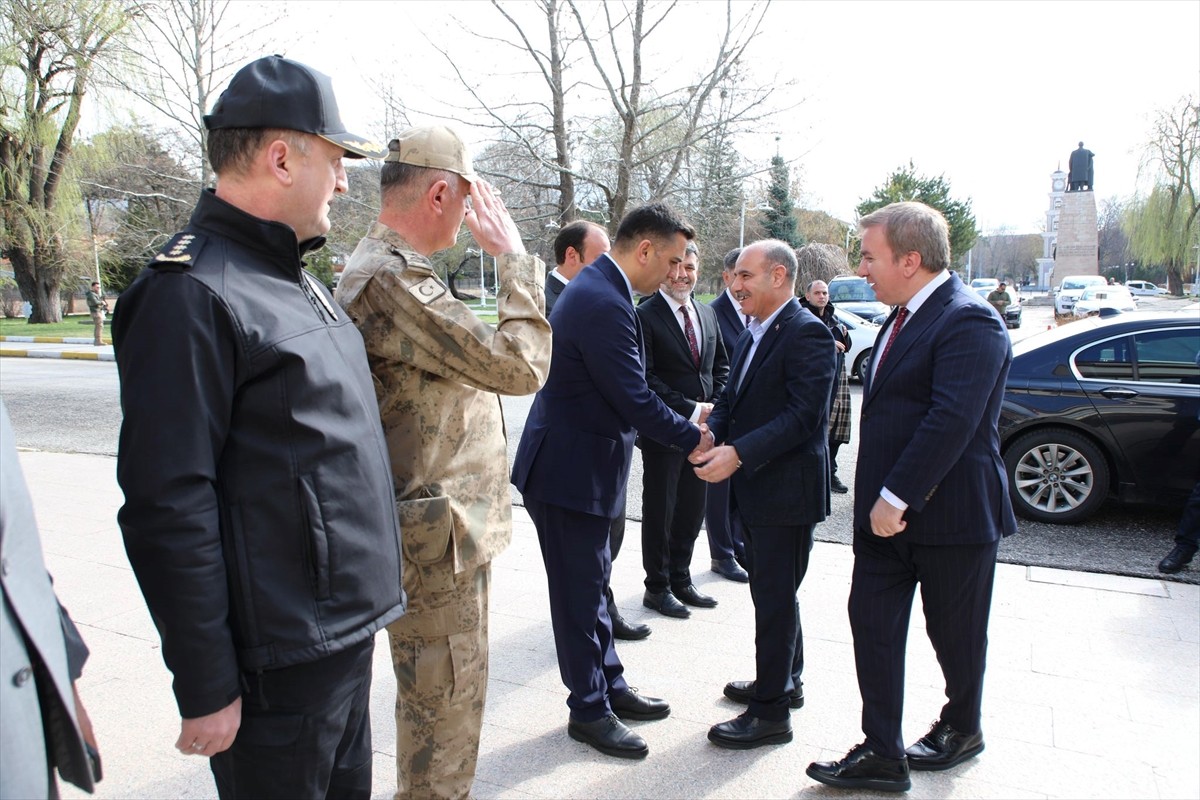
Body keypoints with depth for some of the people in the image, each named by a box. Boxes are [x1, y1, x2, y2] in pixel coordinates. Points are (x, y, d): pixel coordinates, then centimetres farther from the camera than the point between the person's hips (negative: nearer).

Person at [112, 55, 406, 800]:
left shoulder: (298, 280, 12)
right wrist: (207, 687, -17)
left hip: (348, 637, 9)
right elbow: (169, 507, -21)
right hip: (280, 666, -9)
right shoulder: (193, 293, -18)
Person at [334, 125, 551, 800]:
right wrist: (514, 257, -16)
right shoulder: (392, 281, -23)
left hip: (449, 535, 11)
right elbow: (520, 365, -24)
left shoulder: (392, 270, 13)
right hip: (438, 542, -11)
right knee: (445, 712, 5)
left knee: (439, 702, 26)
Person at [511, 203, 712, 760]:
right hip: (569, 470, -11)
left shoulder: (598, 287, 9)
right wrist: (693, 438, -9)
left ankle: (609, 687, 36)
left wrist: (686, 428, 11)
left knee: (590, 582, 20)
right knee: (579, 590, 4)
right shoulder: (604, 304, -24)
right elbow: (634, 399, -23)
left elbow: (625, 390, 14)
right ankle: (588, 710, 21)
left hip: (578, 463, 11)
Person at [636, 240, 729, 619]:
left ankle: (680, 580, 32)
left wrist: (715, 407, 0)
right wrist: (690, 410, -18)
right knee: (659, 510, 7)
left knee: (692, 509, 16)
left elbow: (720, 365, 16)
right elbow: (646, 379, -17)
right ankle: (657, 588, 22)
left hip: (701, 429, 7)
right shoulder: (645, 316, -12)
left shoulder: (708, 314, 11)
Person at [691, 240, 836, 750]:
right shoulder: (752, 336, 13)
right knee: (772, 591, 21)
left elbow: (803, 415, -24)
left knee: (775, 597, 0)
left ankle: (771, 712, 13)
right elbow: (731, 400, 13)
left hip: (786, 490, -9)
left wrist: (739, 454, -28)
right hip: (754, 488, 9)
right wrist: (710, 435, -6)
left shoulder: (807, 334, -16)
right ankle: (784, 682, 39)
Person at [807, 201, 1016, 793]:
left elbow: (951, 420, -27)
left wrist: (897, 498, -24)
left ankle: (962, 729, 39)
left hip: (949, 514, -8)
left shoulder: (968, 321, -19)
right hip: (887, 510, 8)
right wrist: (878, 497, 12)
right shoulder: (903, 316, 10)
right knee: (872, 625, 6)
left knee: (954, 632, 14)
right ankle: (883, 755, 16)